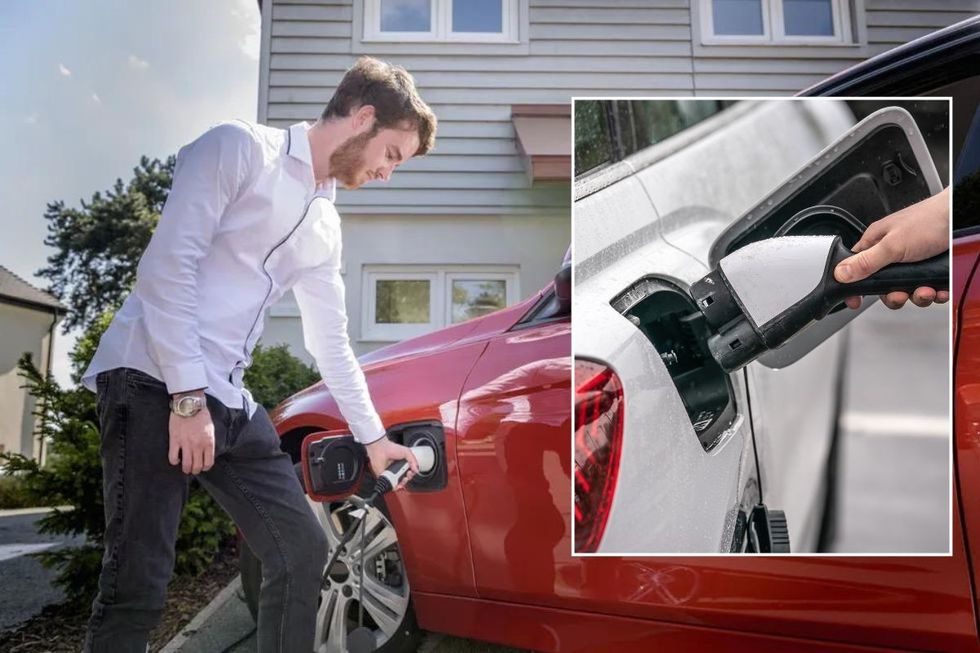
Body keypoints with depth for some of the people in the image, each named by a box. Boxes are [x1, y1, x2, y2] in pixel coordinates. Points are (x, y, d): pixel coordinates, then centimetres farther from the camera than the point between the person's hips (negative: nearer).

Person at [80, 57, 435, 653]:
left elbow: (332, 345, 23)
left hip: (228, 402, 8)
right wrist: (187, 397, -18)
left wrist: (373, 436, 26)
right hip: (153, 381, -7)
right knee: (139, 584, -8)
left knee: (303, 549, 8)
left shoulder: (326, 229, 18)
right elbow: (167, 266, -14)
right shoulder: (240, 148, -3)